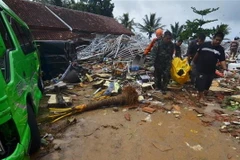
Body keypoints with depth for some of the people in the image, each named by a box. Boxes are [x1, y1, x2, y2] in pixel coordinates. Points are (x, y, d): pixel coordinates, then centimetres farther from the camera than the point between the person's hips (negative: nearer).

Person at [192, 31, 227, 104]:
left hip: (211, 70, 3)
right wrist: (193, 62, 11)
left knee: (207, 84, 14)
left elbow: (222, 60, -6)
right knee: (201, 83, -1)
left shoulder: (221, 49, -1)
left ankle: (203, 94, 37)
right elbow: (197, 54, 5)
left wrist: (225, 69, -22)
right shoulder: (205, 45, -4)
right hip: (201, 68, -2)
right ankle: (201, 96, 16)